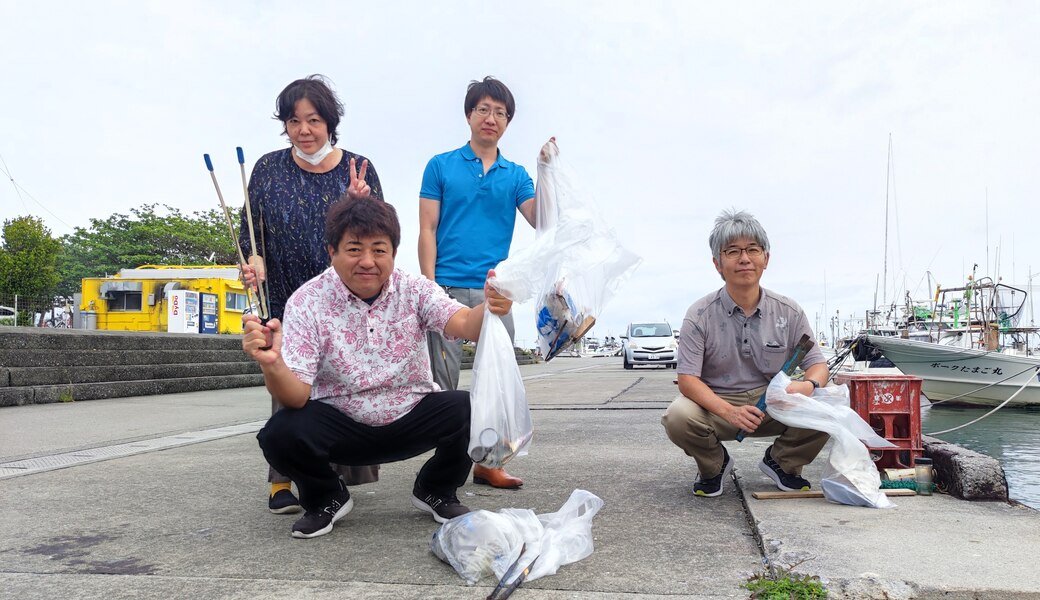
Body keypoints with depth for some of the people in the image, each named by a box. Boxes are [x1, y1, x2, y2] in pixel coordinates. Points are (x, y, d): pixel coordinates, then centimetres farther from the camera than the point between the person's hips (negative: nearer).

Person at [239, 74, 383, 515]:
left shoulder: (358, 169, 3)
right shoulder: (268, 169, 4)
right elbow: (249, 229, 6)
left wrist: (361, 202, -16)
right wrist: (255, 259, -14)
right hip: (288, 301, 0)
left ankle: (338, 473, 18)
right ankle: (282, 482, 5)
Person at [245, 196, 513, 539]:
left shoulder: (414, 290, -7)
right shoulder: (306, 303, -12)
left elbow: (463, 325, -26)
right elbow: (297, 396, -20)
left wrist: (490, 310, -50)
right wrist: (272, 365, -43)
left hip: (413, 420, 1)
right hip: (341, 426, -1)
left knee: (471, 411, -26)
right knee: (280, 435, -29)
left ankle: (436, 491, 7)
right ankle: (326, 499, 7)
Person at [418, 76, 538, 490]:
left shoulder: (516, 175, 13)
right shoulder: (441, 166, 6)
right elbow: (427, 230, 1)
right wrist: (429, 287, -8)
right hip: (449, 288, -3)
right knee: (445, 378, -2)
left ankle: (487, 462, 16)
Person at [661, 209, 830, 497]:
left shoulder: (788, 312, -2)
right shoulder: (700, 315, -10)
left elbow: (817, 363, 1)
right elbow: (687, 379, -15)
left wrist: (808, 385, -26)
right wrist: (729, 411, -33)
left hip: (773, 404, 2)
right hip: (717, 404, -2)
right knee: (677, 417, -33)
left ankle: (780, 462, 9)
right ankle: (714, 465, 5)